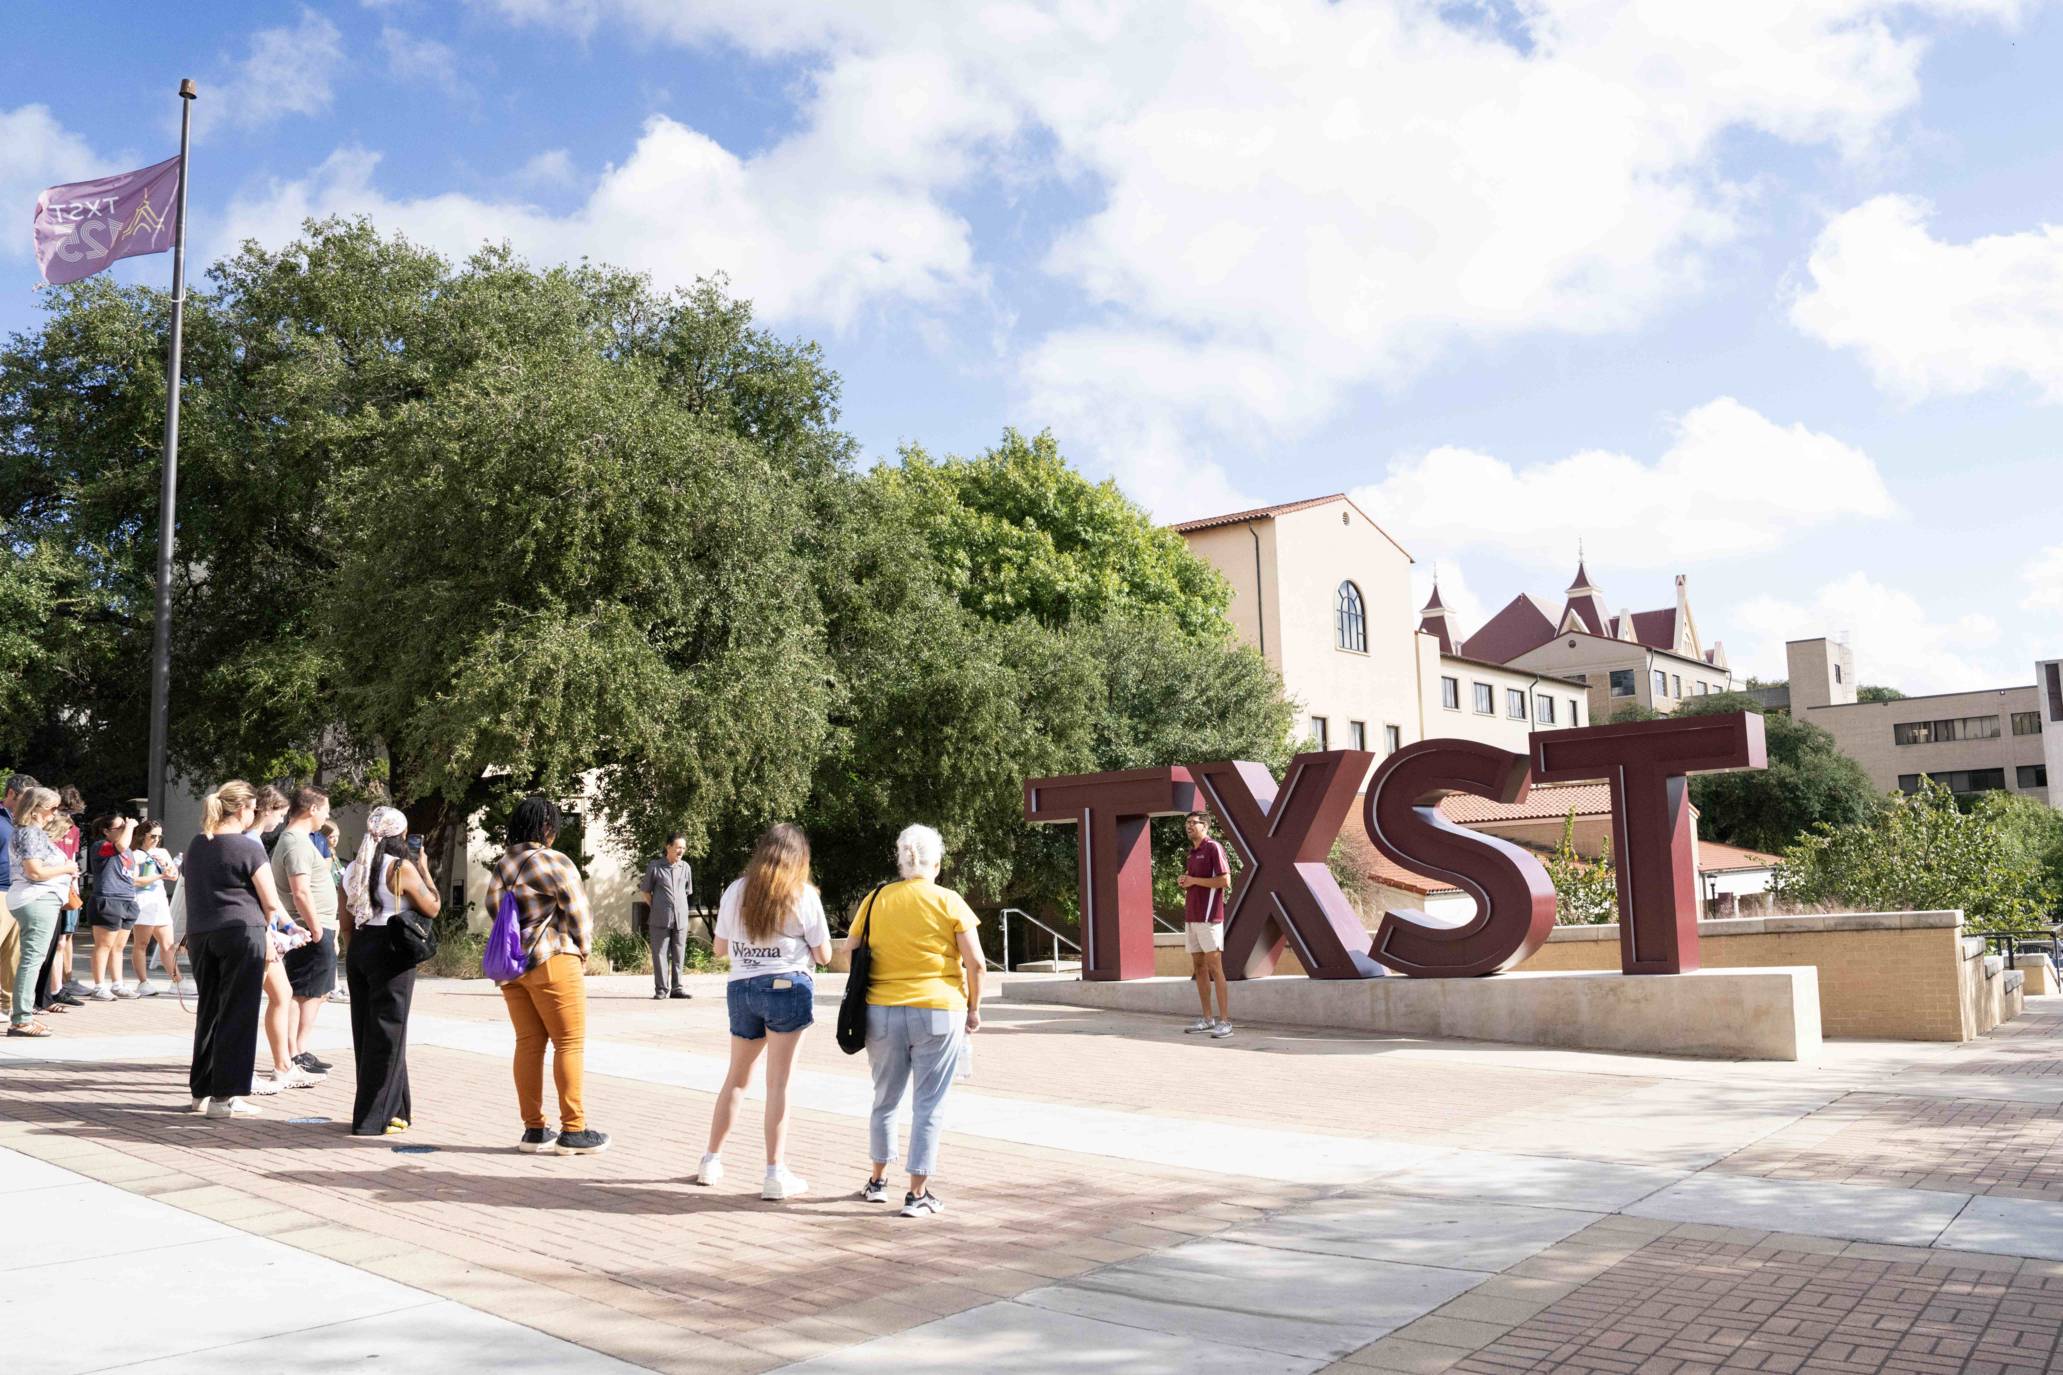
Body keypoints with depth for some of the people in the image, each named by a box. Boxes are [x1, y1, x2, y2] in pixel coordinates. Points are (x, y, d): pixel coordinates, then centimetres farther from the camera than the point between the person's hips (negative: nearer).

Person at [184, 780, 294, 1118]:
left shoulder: (196, 845, 13)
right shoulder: (248, 848, -9)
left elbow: (193, 893, 18)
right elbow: (271, 903, -8)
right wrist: (269, 928, 12)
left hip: (200, 934, 7)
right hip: (241, 932, -7)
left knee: (208, 1011, 15)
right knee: (237, 1014, -1)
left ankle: (202, 1090, 22)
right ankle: (224, 1096, -1)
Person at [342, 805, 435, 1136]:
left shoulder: (353, 869, 9)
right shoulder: (402, 868, -12)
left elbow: (347, 921, 13)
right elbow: (432, 908, -7)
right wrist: (424, 870, 3)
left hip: (358, 950, 7)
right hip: (391, 952, -7)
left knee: (366, 1033, 13)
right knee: (386, 1036, 0)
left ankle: (395, 1108, 25)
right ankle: (373, 1119, 2)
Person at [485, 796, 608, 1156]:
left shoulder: (500, 866, 12)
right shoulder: (555, 863, -11)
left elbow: (493, 907, 13)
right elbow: (578, 914, -9)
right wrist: (581, 953, 5)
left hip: (510, 964, 8)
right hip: (551, 963, -7)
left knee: (528, 1043, 11)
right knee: (570, 1043, -1)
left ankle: (534, 1129, 13)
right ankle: (573, 1130, 1)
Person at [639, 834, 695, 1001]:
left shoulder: (685, 867, 8)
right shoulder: (655, 867, -2)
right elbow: (644, 890, 6)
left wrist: (679, 907, 13)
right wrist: (655, 907, 3)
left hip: (680, 918, 3)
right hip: (659, 919, -3)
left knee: (678, 955, 7)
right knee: (660, 954, 0)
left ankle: (676, 988, 14)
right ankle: (661, 989, 5)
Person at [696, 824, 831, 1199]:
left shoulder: (735, 891, 5)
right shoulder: (803, 895, -5)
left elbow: (719, 949, 12)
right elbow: (823, 955, -1)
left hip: (741, 989, 4)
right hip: (788, 987, -4)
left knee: (736, 1077, 19)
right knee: (778, 1083, -1)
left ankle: (711, 1161, 27)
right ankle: (776, 1174, 0)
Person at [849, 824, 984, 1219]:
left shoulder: (876, 899, 3)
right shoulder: (949, 902, -5)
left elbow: (849, 951, 7)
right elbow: (974, 961, -8)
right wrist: (973, 1009, 4)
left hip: (882, 1013, 3)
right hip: (937, 1013, -3)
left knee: (885, 1098, 19)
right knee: (929, 1105, 5)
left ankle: (877, 1180, 30)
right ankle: (918, 1194, 6)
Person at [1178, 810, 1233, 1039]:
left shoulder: (1214, 848, -8)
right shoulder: (1192, 851, 18)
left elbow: (1225, 881, -16)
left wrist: (1194, 881, -13)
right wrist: (1184, 881, 6)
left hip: (1208, 917, -9)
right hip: (1191, 916, 9)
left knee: (1214, 966, -9)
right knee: (1198, 967, 8)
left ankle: (1225, 1021, -8)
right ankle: (1207, 1019, 13)